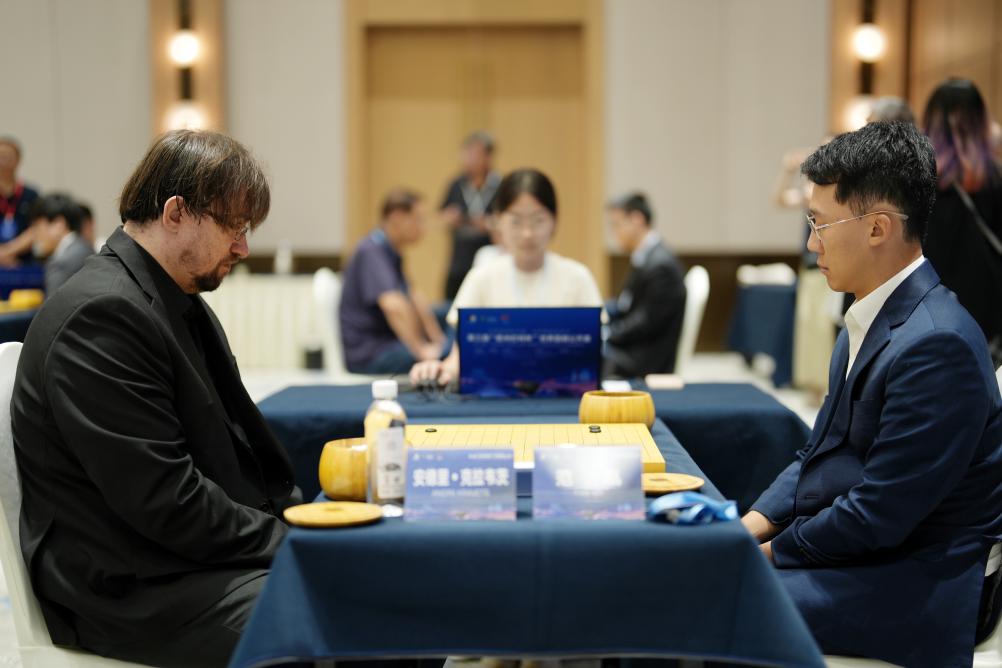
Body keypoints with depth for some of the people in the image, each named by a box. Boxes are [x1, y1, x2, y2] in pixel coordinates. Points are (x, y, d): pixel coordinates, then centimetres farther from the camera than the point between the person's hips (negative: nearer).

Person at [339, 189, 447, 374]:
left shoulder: (391, 252, 17)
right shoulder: (372, 251, -16)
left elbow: (415, 299, 20)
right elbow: (393, 305, -29)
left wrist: (438, 340, 11)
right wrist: (420, 349, -29)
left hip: (386, 342, 11)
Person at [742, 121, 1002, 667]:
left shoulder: (936, 344, -24)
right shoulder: (870, 321, 8)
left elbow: (879, 515, -22)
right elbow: (820, 452, 14)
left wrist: (770, 551, -11)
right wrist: (751, 525, 1)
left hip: (910, 590, -9)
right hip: (853, 553, 9)